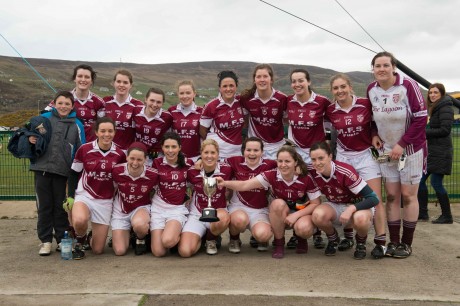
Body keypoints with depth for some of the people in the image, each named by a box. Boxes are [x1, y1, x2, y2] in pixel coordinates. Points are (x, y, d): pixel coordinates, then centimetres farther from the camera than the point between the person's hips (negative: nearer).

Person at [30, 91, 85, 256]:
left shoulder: (77, 125, 4)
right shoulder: (44, 118, 4)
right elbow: (31, 135, 15)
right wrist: (30, 139, -9)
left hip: (63, 172, -1)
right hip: (41, 168, 1)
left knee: (61, 207, 8)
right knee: (44, 206, 8)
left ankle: (62, 239, 20)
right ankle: (45, 240, 18)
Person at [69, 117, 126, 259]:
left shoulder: (120, 154, -5)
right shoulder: (84, 149, -8)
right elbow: (74, 173, 3)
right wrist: (71, 196, -4)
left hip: (105, 201, 1)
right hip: (84, 196, -1)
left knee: (98, 250, 2)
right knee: (79, 221, -38)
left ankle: (90, 238, 41)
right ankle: (80, 241, -1)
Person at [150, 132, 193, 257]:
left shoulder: (188, 163, -3)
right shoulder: (157, 163, -2)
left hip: (178, 209, -1)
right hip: (158, 208, 1)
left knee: (167, 241, -30)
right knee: (158, 252, -9)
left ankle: (178, 234, 6)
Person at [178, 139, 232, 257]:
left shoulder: (226, 170, -12)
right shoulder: (192, 171, -10)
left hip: (218, 212, 0)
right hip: (197, 215, 0)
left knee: (224, 217, -40)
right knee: (185, 251, -21)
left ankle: (211, 239, -3)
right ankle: (200, 237, 17)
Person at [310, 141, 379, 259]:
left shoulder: (345, 172, -28)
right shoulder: (312, 173, -16)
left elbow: (373, 198, -28)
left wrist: (351, 208, -39)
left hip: (356, 206, -3)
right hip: (334, 206, 3)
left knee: (361, 219, -39)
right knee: (318, 215, -31)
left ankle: (361, 241, -2)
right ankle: (333, 239, 2)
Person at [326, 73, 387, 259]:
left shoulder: (366, 104, -9)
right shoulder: (330, 111, -4)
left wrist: (375, 135, -10)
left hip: (366, 155, -2)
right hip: (343, 156, 2)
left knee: (375, 198, -6)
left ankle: (381, 241, 2)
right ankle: (348, 236, 22)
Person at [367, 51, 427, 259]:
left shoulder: (408, 86, -16)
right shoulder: (371, 90, -1)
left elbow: (421, 118, -16)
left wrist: (402, 144, -19)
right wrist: (374, 136, -2)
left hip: (410, 148, -4)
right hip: (387, 150, 4)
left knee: (408, 195, 2)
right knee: (391, 196, 6)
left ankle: (407, 243, 14)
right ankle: (394, 241, 16)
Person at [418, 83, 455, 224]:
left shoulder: (445, 108, -11)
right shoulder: (435, 108, 18)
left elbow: (445, 130, -18)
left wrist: (425, 132, -14)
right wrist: (425, 132, 4)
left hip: (441, 152, -10)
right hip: (432, 150, 10)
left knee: (436, 183, -8)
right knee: (420, 180, 8)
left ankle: (447, 216, 5)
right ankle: (422, 213, 15)